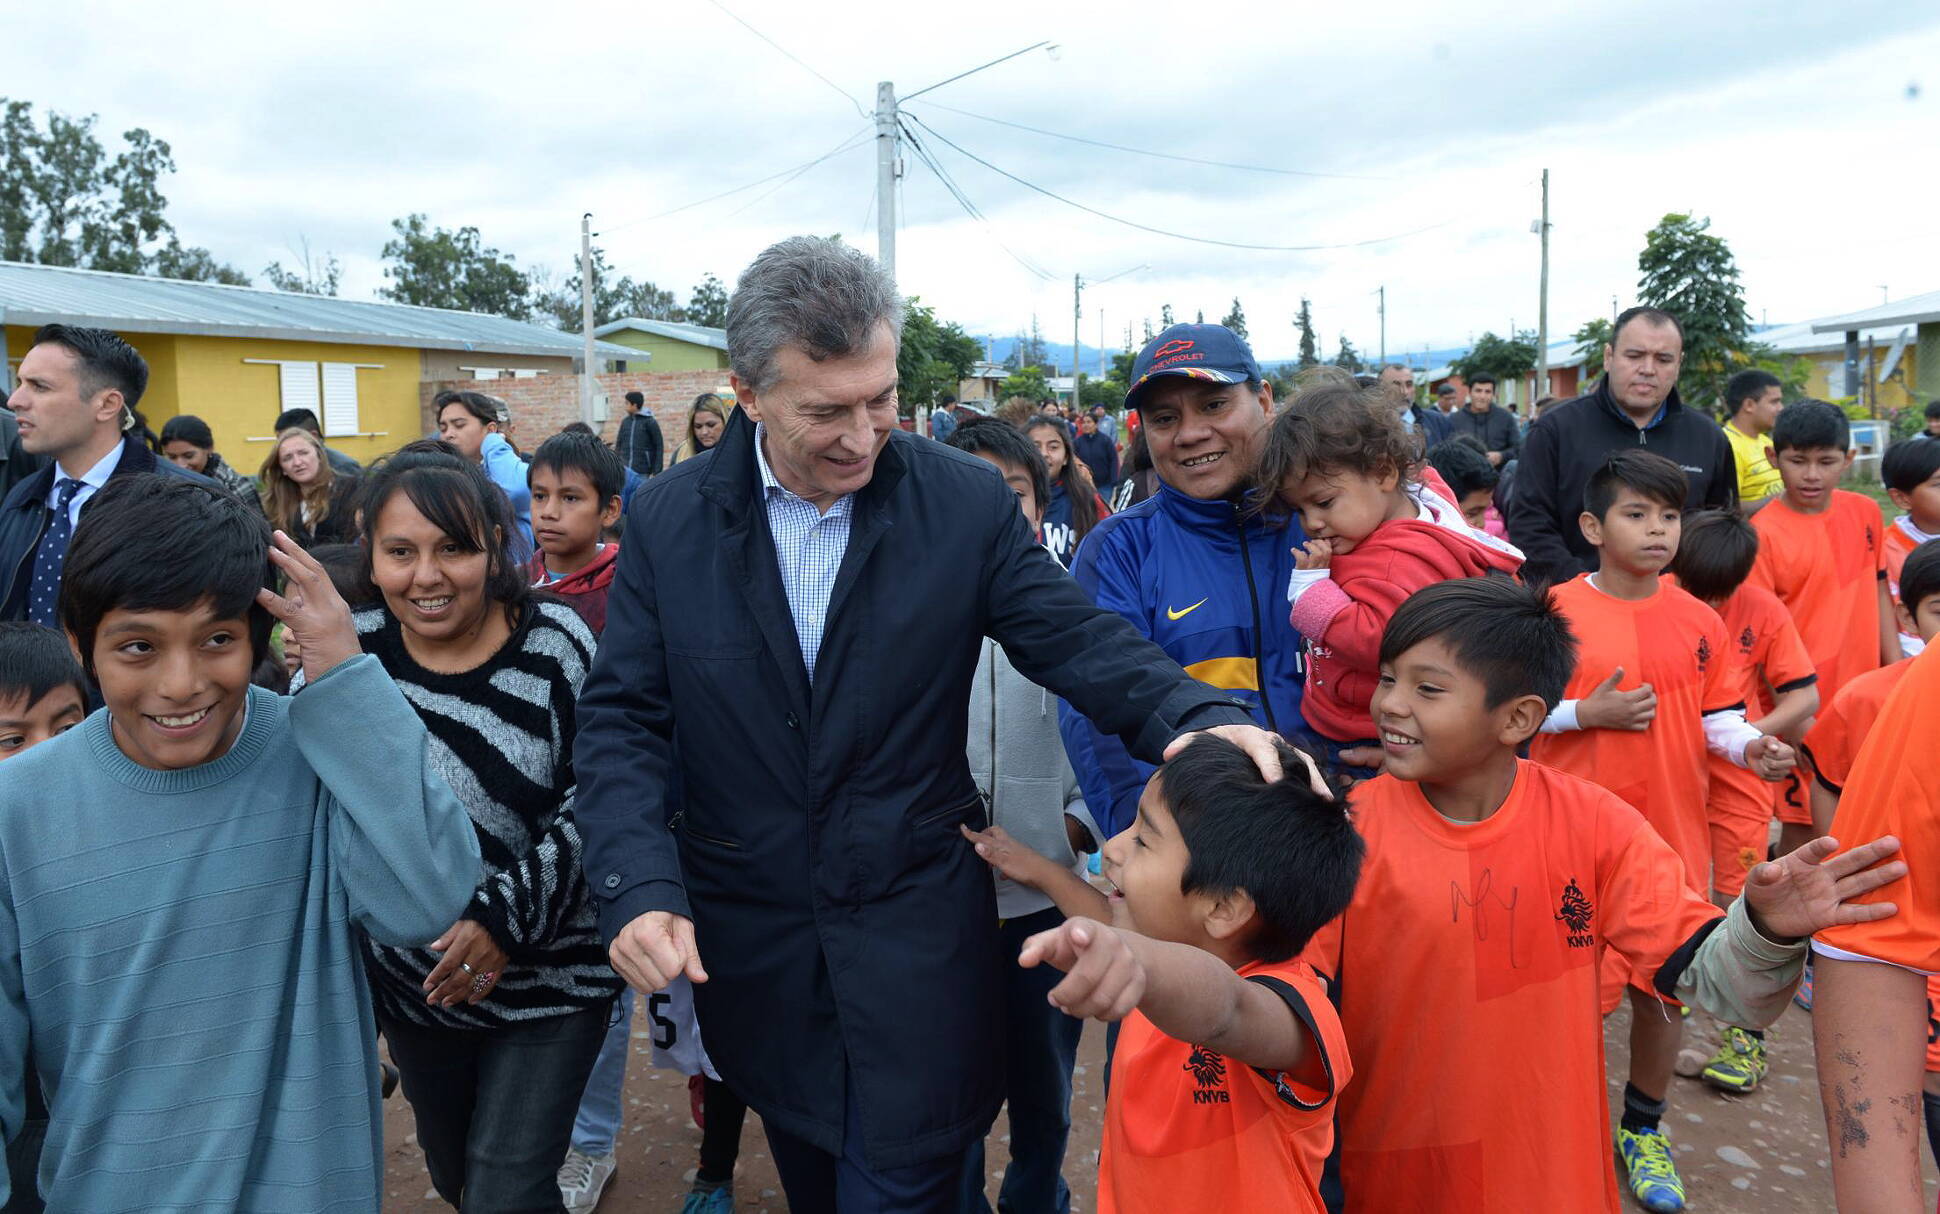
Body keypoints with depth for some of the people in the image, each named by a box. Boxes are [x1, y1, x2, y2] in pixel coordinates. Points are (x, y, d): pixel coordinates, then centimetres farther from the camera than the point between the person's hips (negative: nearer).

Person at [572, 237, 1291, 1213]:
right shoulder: (669, 520, -5)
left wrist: (1194, 716, -28)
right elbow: (622, 721, -5)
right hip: (745, 939, 2)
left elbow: (1076, 639, -8)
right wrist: (640, 887, -18)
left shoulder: (966, 501, -8)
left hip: (918, 929, -2)